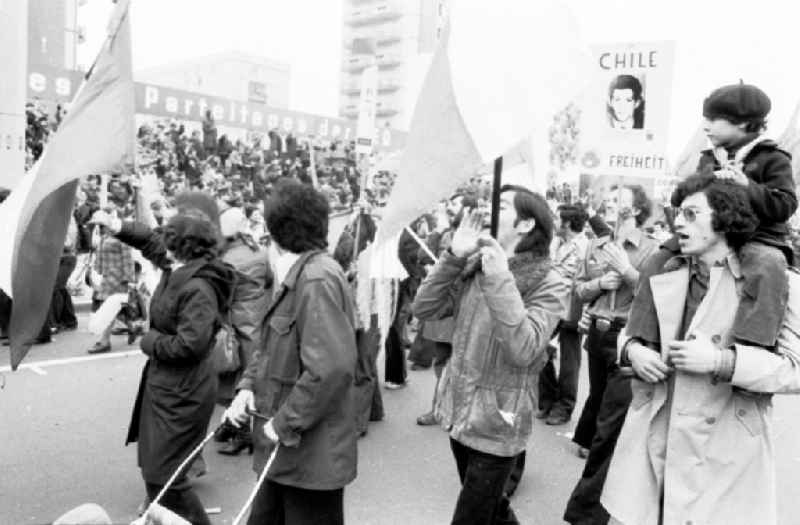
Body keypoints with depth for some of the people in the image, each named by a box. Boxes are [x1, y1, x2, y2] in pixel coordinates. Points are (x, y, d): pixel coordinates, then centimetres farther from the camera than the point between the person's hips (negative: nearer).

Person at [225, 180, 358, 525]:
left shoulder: (317, 281, -22)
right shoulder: (294, 278, 11)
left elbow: (332, 367, -31)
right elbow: (273, 347, 17)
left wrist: (285, 423, -21)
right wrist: (248, 386, 0)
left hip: (311, 454, -9)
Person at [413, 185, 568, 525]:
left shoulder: (548, 285, -15)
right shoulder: (473, 267, 1)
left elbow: (523, 350, -28)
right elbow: (424, 309, -4)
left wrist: (501, 281, -31)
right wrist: (453, 256, -13)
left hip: (496, 422, -5)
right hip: (460, 412, 6)